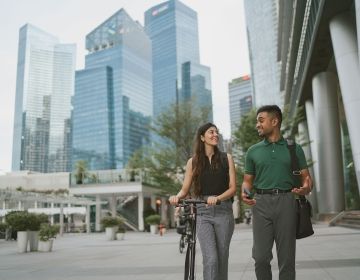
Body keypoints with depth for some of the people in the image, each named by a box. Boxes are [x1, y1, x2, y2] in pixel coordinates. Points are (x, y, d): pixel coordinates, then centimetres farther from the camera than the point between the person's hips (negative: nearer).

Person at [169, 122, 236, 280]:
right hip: (202, 212, -1)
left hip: (223, 212, 1)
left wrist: (217, 198, -19)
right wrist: (177, 196, -15)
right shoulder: (193, 162, 7)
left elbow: (233, 188, 1)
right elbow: (185, 189, 8)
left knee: (222, 258, 5)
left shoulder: (226, 159, 7)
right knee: (210, 259, -13)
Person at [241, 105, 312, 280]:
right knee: (261, 256, -3)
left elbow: (305, 176, 7)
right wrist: (245, 193, -8)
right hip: (261, 203, 1)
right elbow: (248, 180, 13)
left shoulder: (294, 149, 9)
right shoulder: (253, 151, 11)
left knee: (286, 257, 4)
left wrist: (306, 188, -16)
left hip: (286, 202, 0)